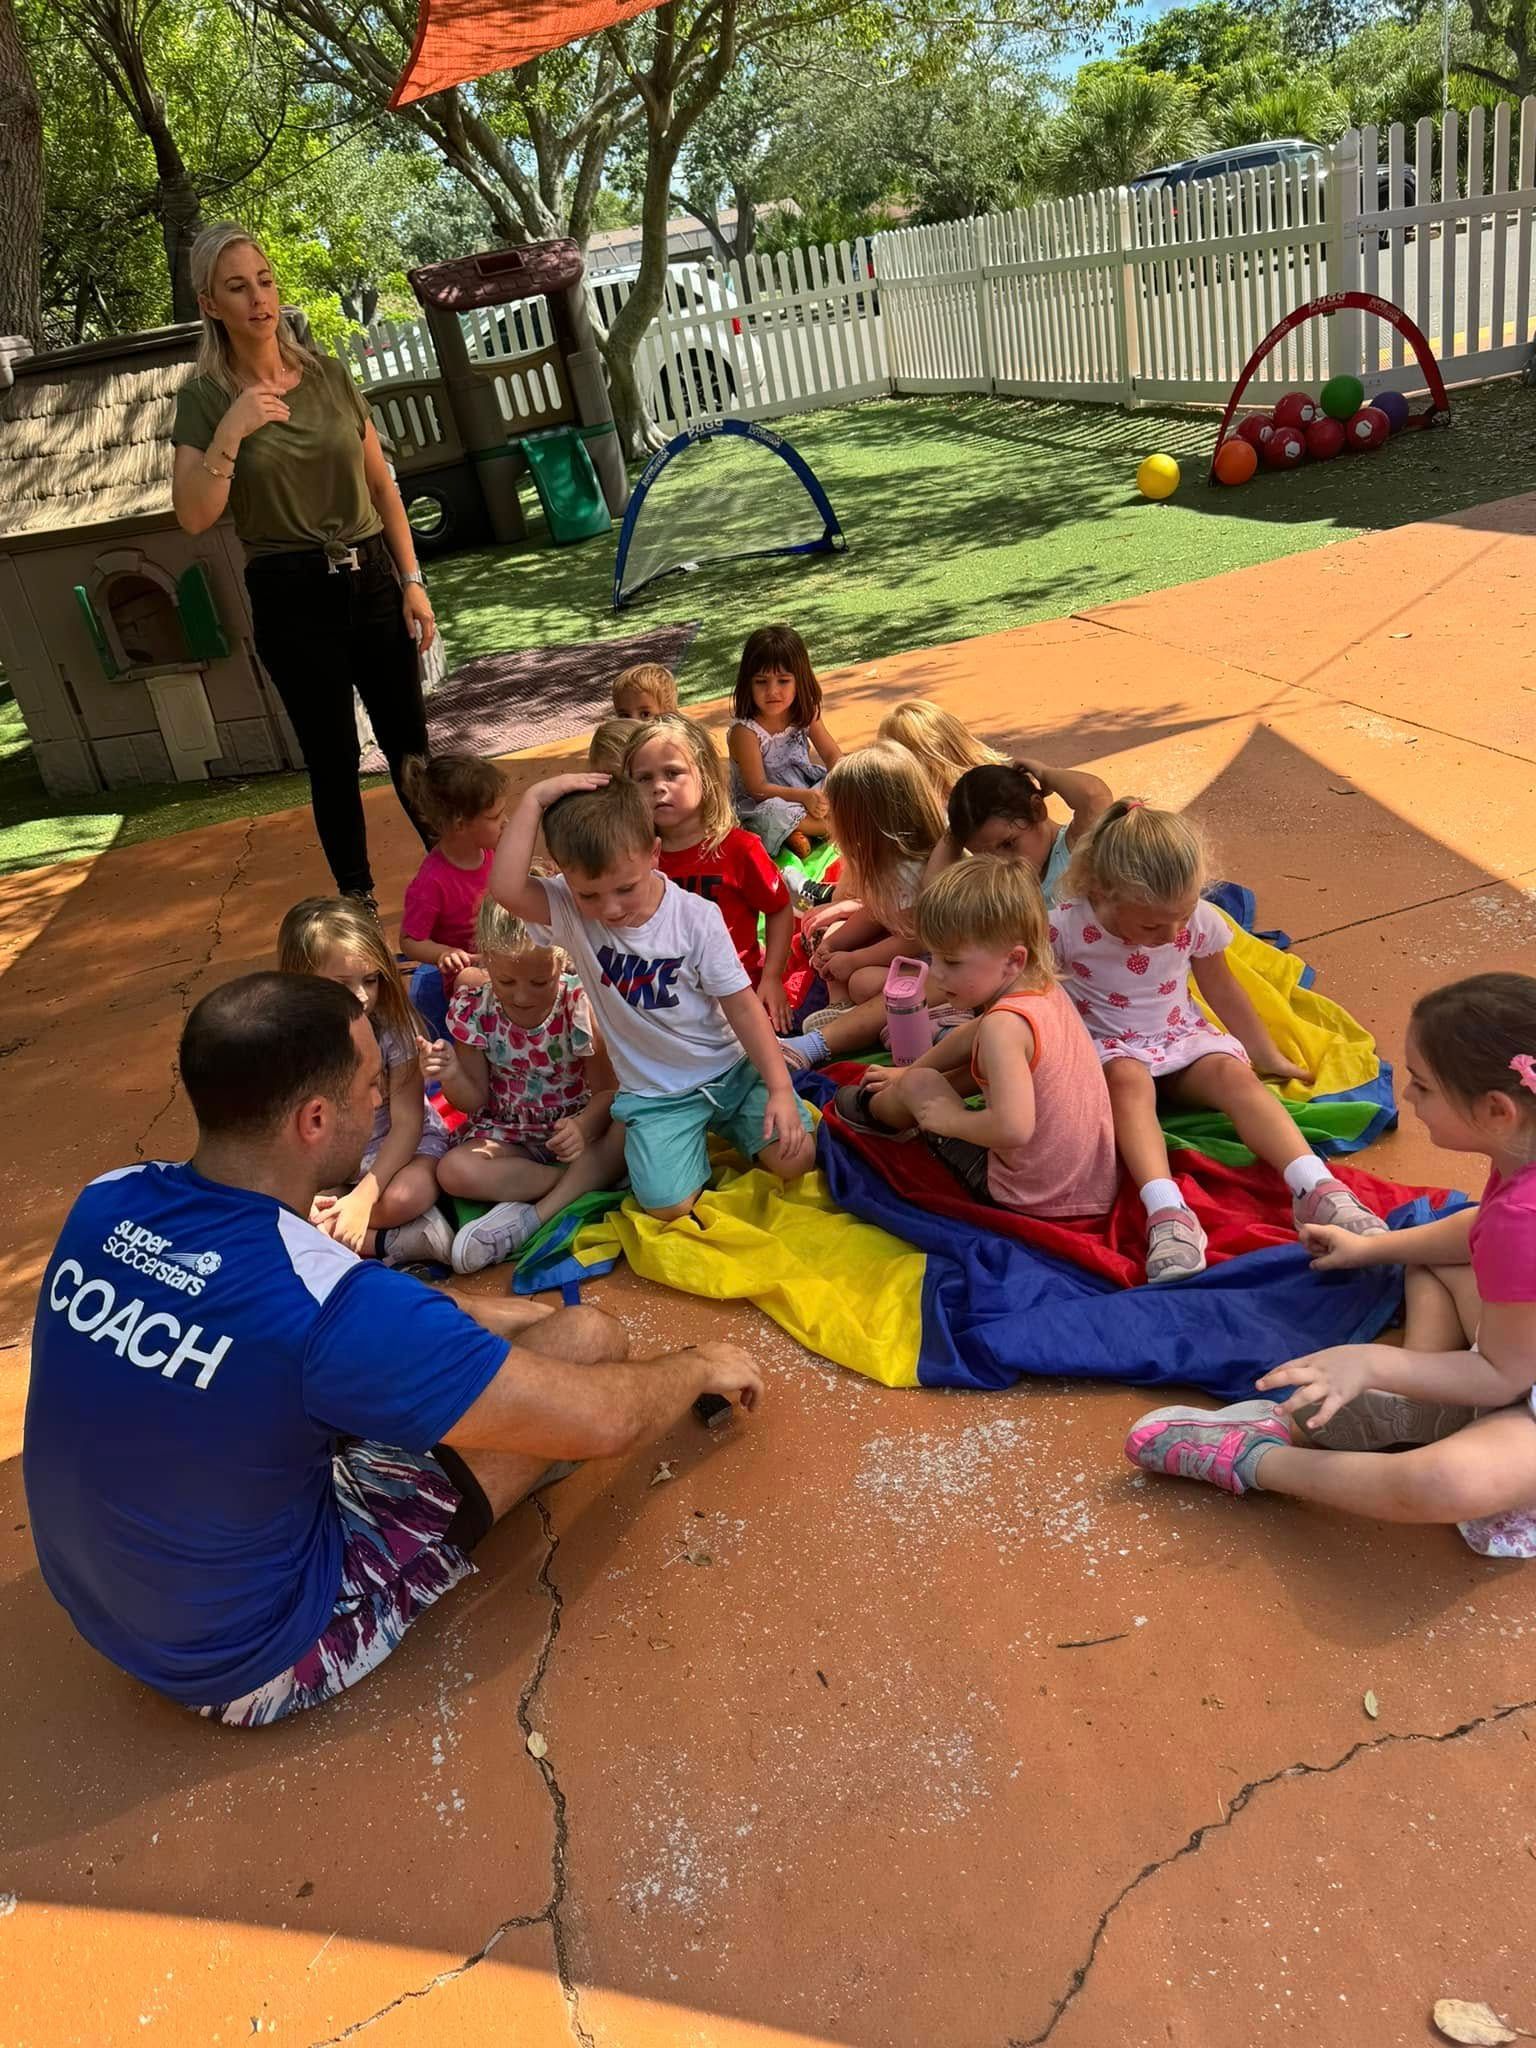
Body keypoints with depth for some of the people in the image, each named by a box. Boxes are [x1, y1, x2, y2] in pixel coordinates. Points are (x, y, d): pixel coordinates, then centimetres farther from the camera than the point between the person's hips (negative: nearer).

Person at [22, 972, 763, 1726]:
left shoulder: (106, 1203, -12)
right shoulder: (326, 1302, -34)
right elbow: (604, 1419, -25)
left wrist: (474, 1316, 12)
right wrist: (701, 1365, -2)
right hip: (255, 1659, -7)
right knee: (588, 1337, -6)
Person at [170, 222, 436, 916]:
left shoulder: (329, 374, 5)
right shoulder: (203, 399, -3)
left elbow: (382, 485, 8)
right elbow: (194, 515, -11)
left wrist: (412, 581, 2)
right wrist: (231, 430, -21)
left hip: (371, 578, 3)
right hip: (291, 597, -2)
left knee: (408, 742, 8)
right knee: (333, 760, 4)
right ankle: (358, 899, 18)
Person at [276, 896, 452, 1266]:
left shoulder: (393, 1026, -18)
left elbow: (407, 1122, -18)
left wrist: (363, 1197, -29)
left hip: (399, 1147, -3)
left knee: (404, 1196, -36)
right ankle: (404, 1240, -22)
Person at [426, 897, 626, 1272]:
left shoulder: (581, 1004, -16)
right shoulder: (472, 1010, -11)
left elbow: (607, 1088, -15)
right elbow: (476, 1101, -3)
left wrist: (583, 1126, -38)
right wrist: (452, 1076, -27)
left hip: (574, 1127, -1)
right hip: (509, 1134, 1)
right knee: (454, 1171, -29)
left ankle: (535, 1214, -26)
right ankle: (591, 1178, -20)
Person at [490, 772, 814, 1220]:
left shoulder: (697, 916, -14)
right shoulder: (568, 912, -12)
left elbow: (742, 1006, -10)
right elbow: (505, 888, -33)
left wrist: (780, 1089, -16)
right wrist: (534, 800, -29)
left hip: (732, 1070, 0)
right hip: (655, 1094, 0)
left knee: (794, 1158, -14)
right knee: (668, 1205, -18)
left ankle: (723, 1130, 16)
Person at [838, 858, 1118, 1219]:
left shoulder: (1005, 1025, -28)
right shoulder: (1045, 988, 0)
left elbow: (1012, 1128, -40)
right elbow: (970, 1039, 19)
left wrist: (948, 1119, -21)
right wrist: (909, 1070, 32)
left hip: (1030, 1199, -8)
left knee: (919, 1085, 5)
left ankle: (872, 1108, 39)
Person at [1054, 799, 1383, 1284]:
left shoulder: (1198, 920, -10)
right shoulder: (1067, 928, -20)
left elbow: (1222, 990, 7)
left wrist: (1269, 1056, 15)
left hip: (1181, 1035, 3)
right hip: (1106, 1047, -3)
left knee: (1234, 1073, -27)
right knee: (1128, 1079, -37)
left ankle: (1316, 1190, -39)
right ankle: (1167, 1213, -54)